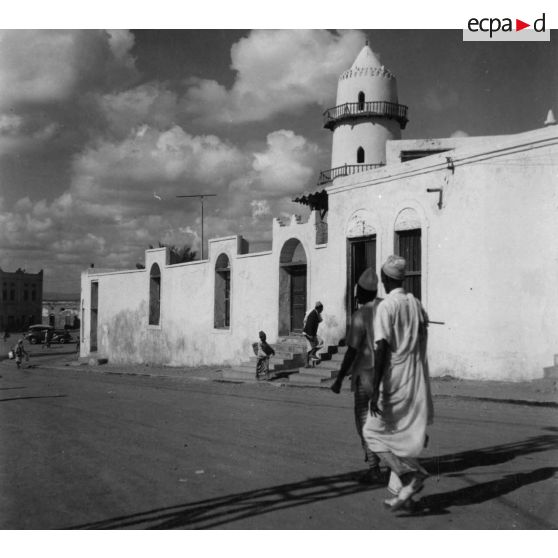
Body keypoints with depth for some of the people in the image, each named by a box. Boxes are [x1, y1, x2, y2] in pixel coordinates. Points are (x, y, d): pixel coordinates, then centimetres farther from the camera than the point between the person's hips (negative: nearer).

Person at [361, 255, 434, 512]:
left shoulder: (386, 306, -13)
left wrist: (375, 390, -20)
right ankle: (402, 492, 17)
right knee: (403, 434, 14)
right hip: (416, 380, 7)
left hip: (394, 381, -7)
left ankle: (411, 474, -8)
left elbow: (382, 348, -20)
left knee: (374, 431, 5)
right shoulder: (416, 304, 8)